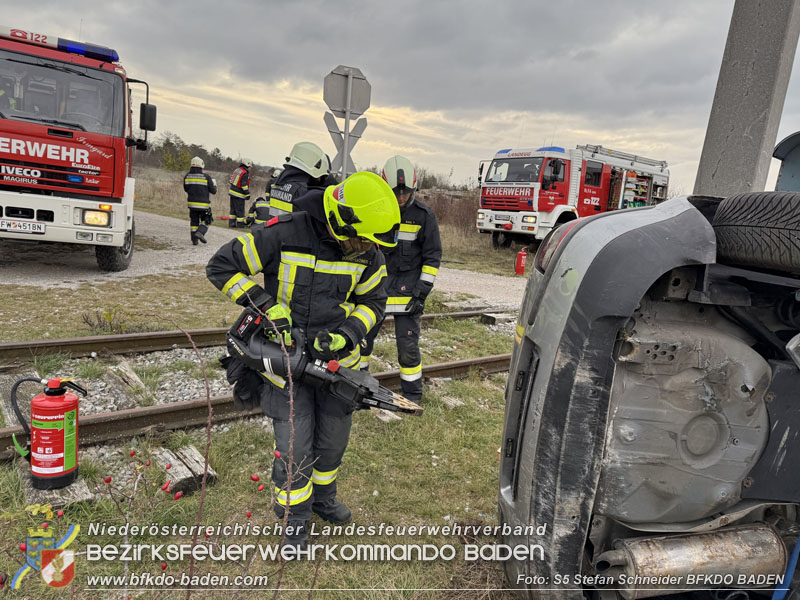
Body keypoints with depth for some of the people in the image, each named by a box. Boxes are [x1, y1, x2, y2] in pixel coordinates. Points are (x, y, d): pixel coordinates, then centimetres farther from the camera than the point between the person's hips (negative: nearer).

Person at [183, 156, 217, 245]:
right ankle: (200, 232, -15)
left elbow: (186, 189, 12)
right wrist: (214, 185, 16)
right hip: (204, 204, -3)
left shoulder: (187, 176, 0)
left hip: (192, 203, 3)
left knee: (194, 221, 14)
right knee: (205, 221, 10)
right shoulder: (206, 177, -11)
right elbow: (213, 191, -4)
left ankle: (194, 239, 12)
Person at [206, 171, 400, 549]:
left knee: (334, 438, 17)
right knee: (295, 446, -1)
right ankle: (296, 517, 26)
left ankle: (322, 497, 45)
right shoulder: (283, 234, -21)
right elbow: (221, 267, -14)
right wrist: (268, 306, -23)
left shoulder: (368, 253, -8)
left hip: (335, 355, 4)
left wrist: (346, 336, -13)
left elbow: (374, 301, 5)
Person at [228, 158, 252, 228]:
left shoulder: (237, 170, 11)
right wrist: (247, 194, -15)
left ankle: (231, 223, 19)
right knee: (240, 210, -1)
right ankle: (240, 224, 3)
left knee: (233, 209, 15)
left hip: (232, 192, 9)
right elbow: (244, 185, -21)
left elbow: (231, 180, 18)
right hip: (239, 195, -9)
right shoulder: (245, 173, -16)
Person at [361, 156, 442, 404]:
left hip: (407, 288, -2)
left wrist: (422, 291, -7)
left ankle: (412, 394, 17)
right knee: (363, 337, 9)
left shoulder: (424, 215, -3)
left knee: (408, 345, 0)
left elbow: (432, 257, -1)